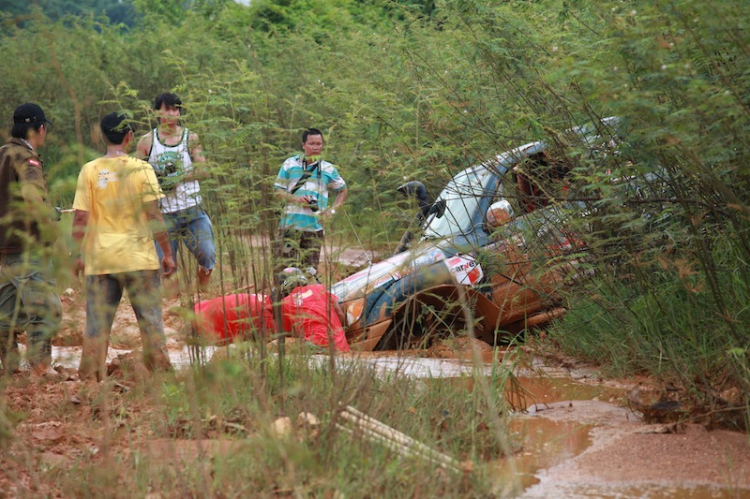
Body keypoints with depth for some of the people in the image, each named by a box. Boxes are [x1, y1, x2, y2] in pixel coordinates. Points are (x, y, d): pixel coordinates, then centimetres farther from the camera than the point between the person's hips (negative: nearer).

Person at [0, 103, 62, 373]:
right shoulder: (25, 158, -13)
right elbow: (32, 194, -32)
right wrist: (48, 229, -24)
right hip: (26, 248, -9)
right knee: (45, 310, -8)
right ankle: (42, 367, -12)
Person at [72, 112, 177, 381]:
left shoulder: (89, 171, 0)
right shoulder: (141, 168, -4)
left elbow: (80, 218, -2)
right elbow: (153, 215, -6)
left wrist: (77, 255, 9)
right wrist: (167, 253, 1)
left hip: (99, 258, 2)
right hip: (138, 258, -1)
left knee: (97, 321, 6)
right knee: (150, 318, 6)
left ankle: (90, 377, 7)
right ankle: (160, 370, 7)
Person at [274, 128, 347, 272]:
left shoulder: (328, 169, 12)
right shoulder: (290, 164, 8)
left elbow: (342, 191, 24)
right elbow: (279, 191, 8)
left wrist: (332, 210, 7)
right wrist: (295, 198, -12)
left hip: (315, 226, 2)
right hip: (290, 224, -2)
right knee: (287, 266, -8)